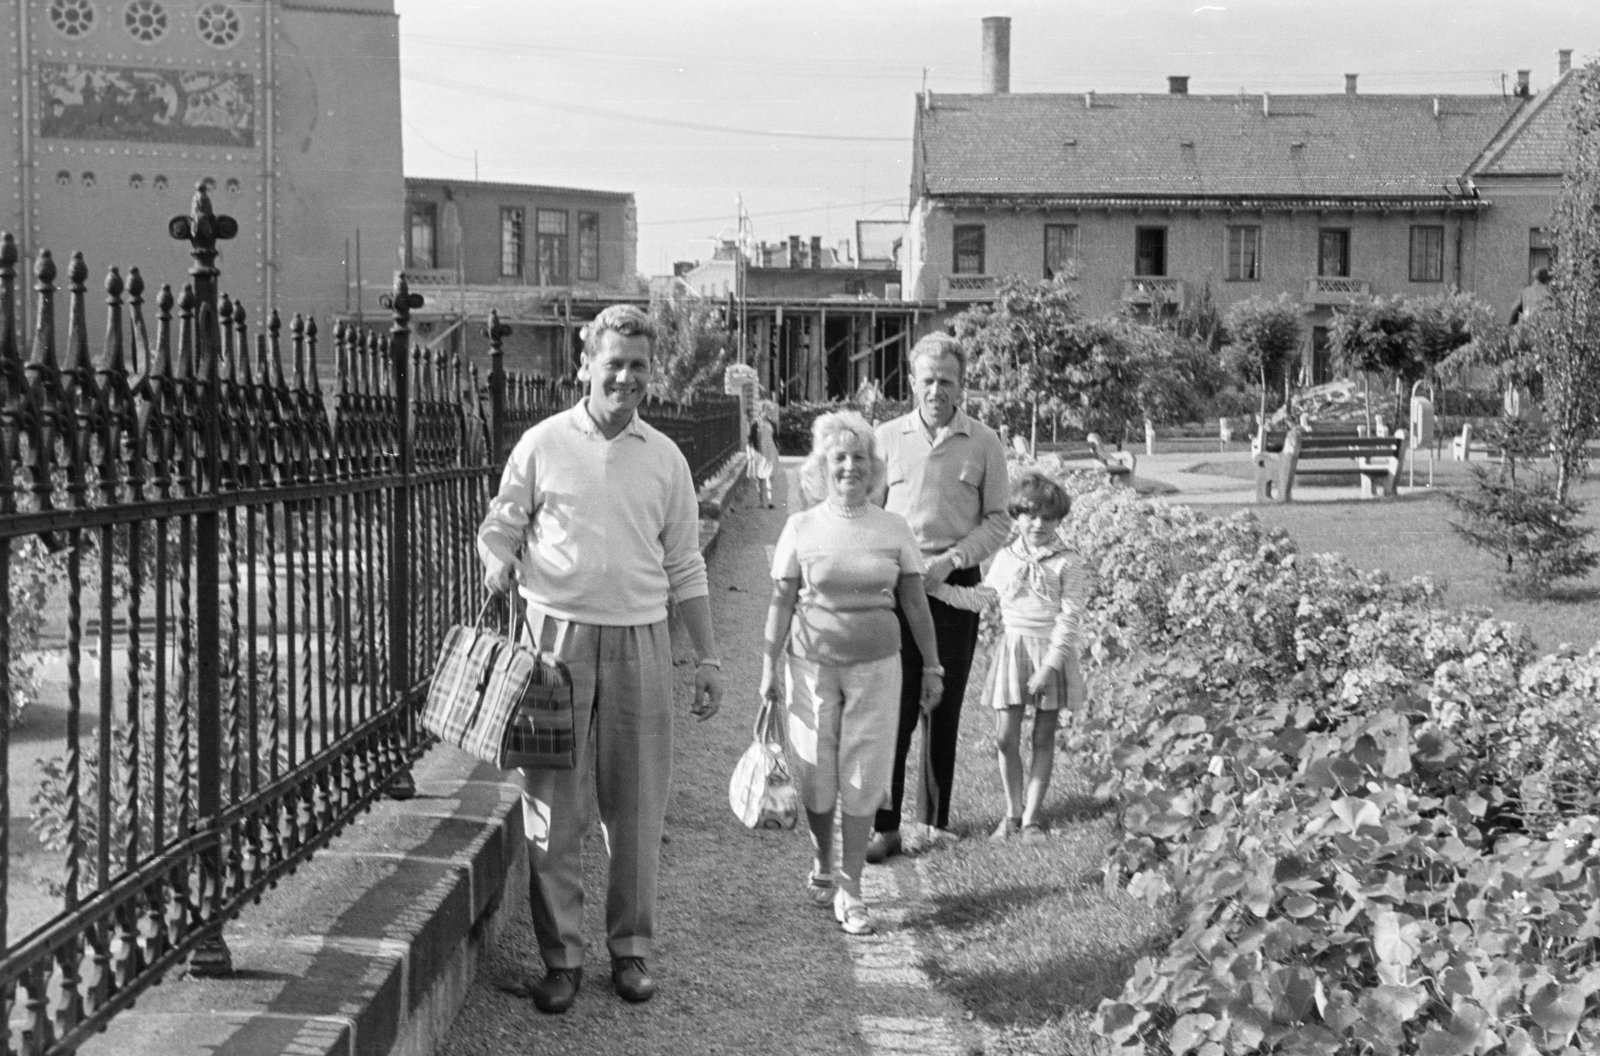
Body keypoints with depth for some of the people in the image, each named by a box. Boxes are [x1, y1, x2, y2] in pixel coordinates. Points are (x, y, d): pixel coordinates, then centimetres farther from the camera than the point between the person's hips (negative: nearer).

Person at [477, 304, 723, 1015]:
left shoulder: (665, 458, 9)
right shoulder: (544, 444, 2)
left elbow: (685, 566, 12)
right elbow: (500, 526, 9)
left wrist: (708, 656, 9)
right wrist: (499, 563, -14)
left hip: (640, 639, 2)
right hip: (559, 634, -2)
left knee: (637, 807, 6)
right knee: (553, 804, 1)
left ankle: (630, 947, 19)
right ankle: (561, 955, 11)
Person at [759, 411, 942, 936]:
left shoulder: (893, 529, 2)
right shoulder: (802, 528, -1)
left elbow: (915, 603, 7)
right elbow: (781, 603, 2)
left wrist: (931, 665, 8)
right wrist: (769, 668, -1)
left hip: (875, 665, 1)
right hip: (814, 663, 0)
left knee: (862, 778, 0)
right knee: (816, 774, 4)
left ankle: (849, 890, 8)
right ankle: (822, 864, 30)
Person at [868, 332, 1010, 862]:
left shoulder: (983, 443, 1)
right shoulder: (887, 437, 3)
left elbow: (998, 521, 3)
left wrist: (950, 560, -10)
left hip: (955, 583, 0)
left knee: (945, 707, 9)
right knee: (894, 708, -5)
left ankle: (939, 814, 22)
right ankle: (886, 825, -1)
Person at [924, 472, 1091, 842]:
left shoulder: (1068, 564, -8)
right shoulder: (1005, 559, 6)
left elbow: (1069, 620, -11)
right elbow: (981, 598, 17)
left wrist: (1049, 666, -18)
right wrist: (938, 588, 6)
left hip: (1051, 653, -3)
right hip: (1012, 650, 3)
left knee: (1043, 738, 5)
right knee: (1005, 737, 1)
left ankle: (1031, 815, 13)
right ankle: (1012, 812, 16)